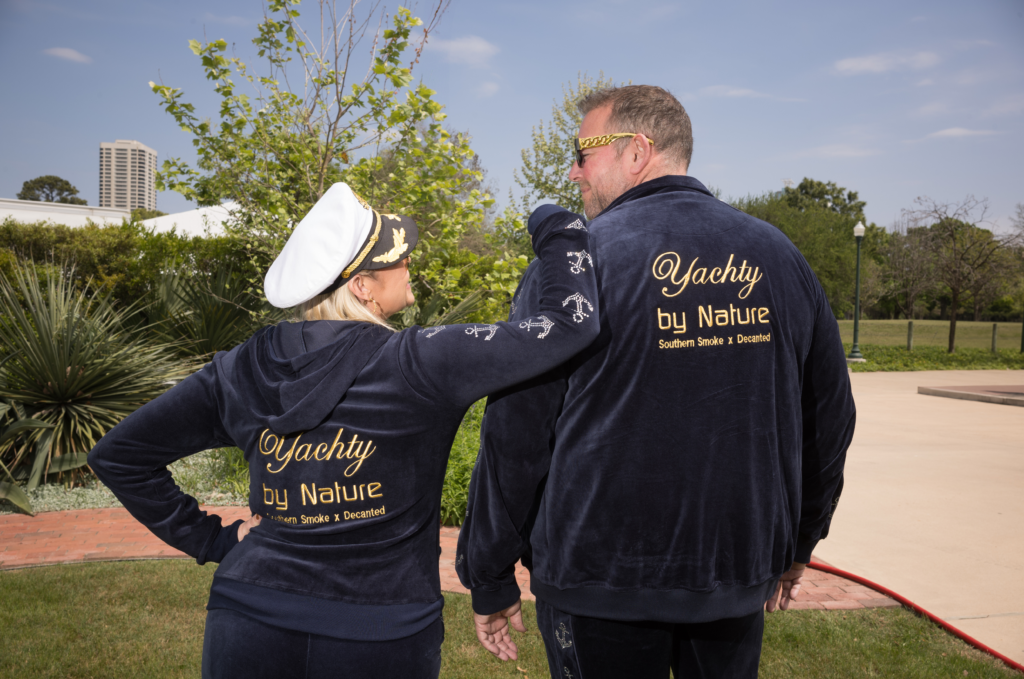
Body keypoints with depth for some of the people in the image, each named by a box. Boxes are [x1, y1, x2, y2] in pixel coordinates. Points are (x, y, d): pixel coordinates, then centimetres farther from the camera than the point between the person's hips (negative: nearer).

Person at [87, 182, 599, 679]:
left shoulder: (242, 372, -4)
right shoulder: (414, 366, -19)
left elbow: (116, 453, 6)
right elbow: (571, 322, -18)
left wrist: (210, 538, 8)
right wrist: (556, 231, -1)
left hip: (249, 627, 4)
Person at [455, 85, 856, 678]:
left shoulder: (575, 260, -12)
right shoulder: (779, 256, 2)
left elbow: (514, 438, -11)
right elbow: (830, 418, 9)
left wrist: (491, 580, 1)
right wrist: (793, 548, 21)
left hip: (600, 584, -4)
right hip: (740, 577, 4)